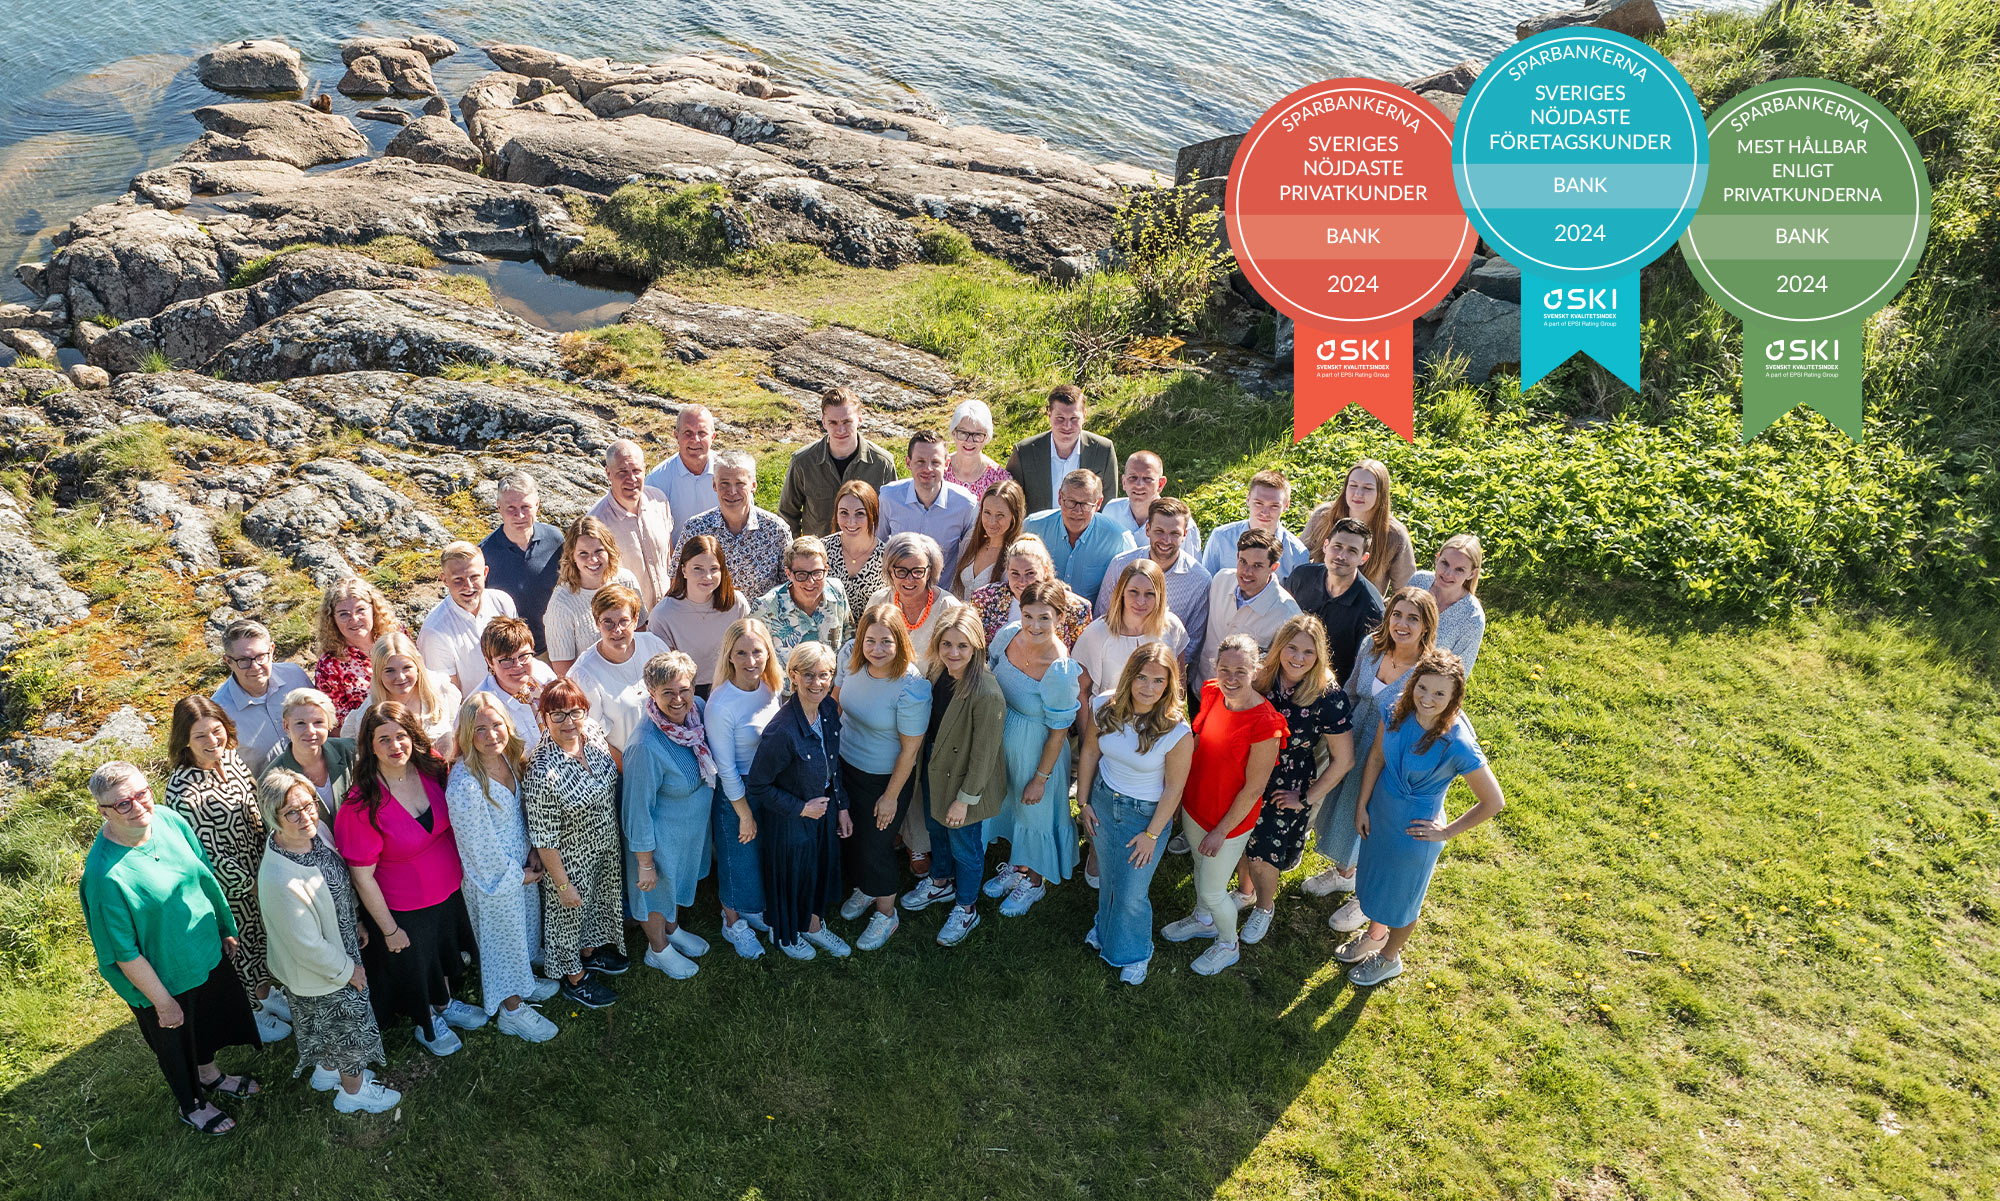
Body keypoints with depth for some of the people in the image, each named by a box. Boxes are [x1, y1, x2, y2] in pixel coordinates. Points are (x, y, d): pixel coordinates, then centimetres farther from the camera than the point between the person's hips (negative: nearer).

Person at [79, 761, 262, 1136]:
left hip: (207, 952, 6)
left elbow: (205, 877, 2)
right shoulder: (105, 873, -34)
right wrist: (162, 1002, -16)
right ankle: (192, 1105, 50)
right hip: (164, 975, -5)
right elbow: (124, 952, -24)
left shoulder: (168, 819, -16)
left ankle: (210, 1076, 59)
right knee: (176, 1041, 23)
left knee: (208, 1022, 30)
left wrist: (226, 930, 9)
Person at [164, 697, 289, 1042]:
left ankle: (265, 993, 50)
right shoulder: (182, 790, -28)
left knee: (262, 934, 25)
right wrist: (250, 883, -16)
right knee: (239, 945, 15)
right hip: (226, 883, -6)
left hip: (258, 871, 6)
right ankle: (251, 1013, 39)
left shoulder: (232, 758, -8)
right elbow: (205, 852, -22)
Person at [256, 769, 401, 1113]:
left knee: (331, 1025, 31)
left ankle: (327, 1070, 58)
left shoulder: (316, 831, -16)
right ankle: (354, 1090, 43)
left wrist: (355, 923, 14)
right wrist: (348, 969, -15)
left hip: (341, 948, 7)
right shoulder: (279, 881, -40)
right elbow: (308, 947, -28)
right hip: (318, 970, -7)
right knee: (348, 1023, 17)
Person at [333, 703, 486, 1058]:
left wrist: (461, 871, 9)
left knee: (445, 952, 28)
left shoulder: (431, 770, -14)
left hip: (449, 891, 5)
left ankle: (445, 1005, 57)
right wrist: (389, 929, -15)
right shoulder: (363, 805, -30)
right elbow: (362, 876, -22)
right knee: (413, 966, 20)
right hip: (404, 909, -5)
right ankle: (426, 1024, 49)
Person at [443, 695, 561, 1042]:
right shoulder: (464, 785, -34)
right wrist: (517, 875, -13)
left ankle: (523, 982, 54)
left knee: (525, 925, 28)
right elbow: (481, 845, -25)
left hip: (523, 866, 7)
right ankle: (511, 1010, 37)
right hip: (494, 876, -7)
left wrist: (532, 851, -3)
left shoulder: (509, 758, -11)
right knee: (504, 938, 15)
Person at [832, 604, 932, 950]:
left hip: (884, 778, -5)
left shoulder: (912, 688, -32)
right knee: (849, 834, 24)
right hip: (845, 764, 6)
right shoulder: (850, 656, -16)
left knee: (875, 845, 11)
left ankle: (886, 914, 37)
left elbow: (910, 749, -21)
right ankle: (863, 889, 54)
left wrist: (891, 796, -13)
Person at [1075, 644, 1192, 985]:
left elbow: (1173, 789, -17)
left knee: (1132, 893, 11)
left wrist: (1152, 834, -10)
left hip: (1145, 814, -3)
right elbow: (1090, 753, -2)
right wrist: (1084, 802, 4)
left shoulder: (1176, 732, -30)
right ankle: (1105, 929, 58)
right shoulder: (1104, 706, -18)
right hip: (1103, 800, 4)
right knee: (1107, 876, 26)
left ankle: (1133, 954, 42)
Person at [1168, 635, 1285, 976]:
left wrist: (1221, 832, -15)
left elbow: (1253, 788, -22)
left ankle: (1228, 945, 42)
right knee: (1200, 868, 29)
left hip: (1229, 820, -6)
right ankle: (1203, 920, 58)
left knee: (1212, 891, 12)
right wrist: (1180, 793, 12)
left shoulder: (1265, 724, -31)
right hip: (1194, 805, 6)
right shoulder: (1212, 693, -12)